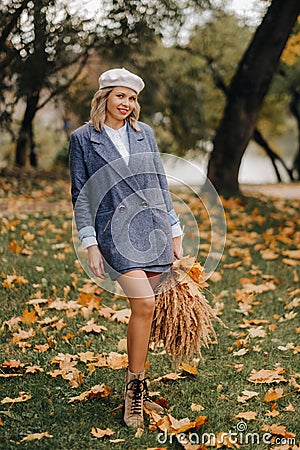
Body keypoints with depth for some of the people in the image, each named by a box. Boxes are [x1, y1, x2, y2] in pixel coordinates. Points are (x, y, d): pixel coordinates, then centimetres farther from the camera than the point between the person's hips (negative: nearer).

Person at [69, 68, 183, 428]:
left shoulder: (144, 132, 12)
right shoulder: (82, 138, 3)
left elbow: (160, 183, 16)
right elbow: (80, 195, 2)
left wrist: (175, 232, 13)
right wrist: (90, 243, -5)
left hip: (153, 229, 4)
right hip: (115, 232, -4)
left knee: (142, 309, 5)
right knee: (144, 305, -17)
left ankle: (135, 383, 20)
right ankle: (135, 388, -3)